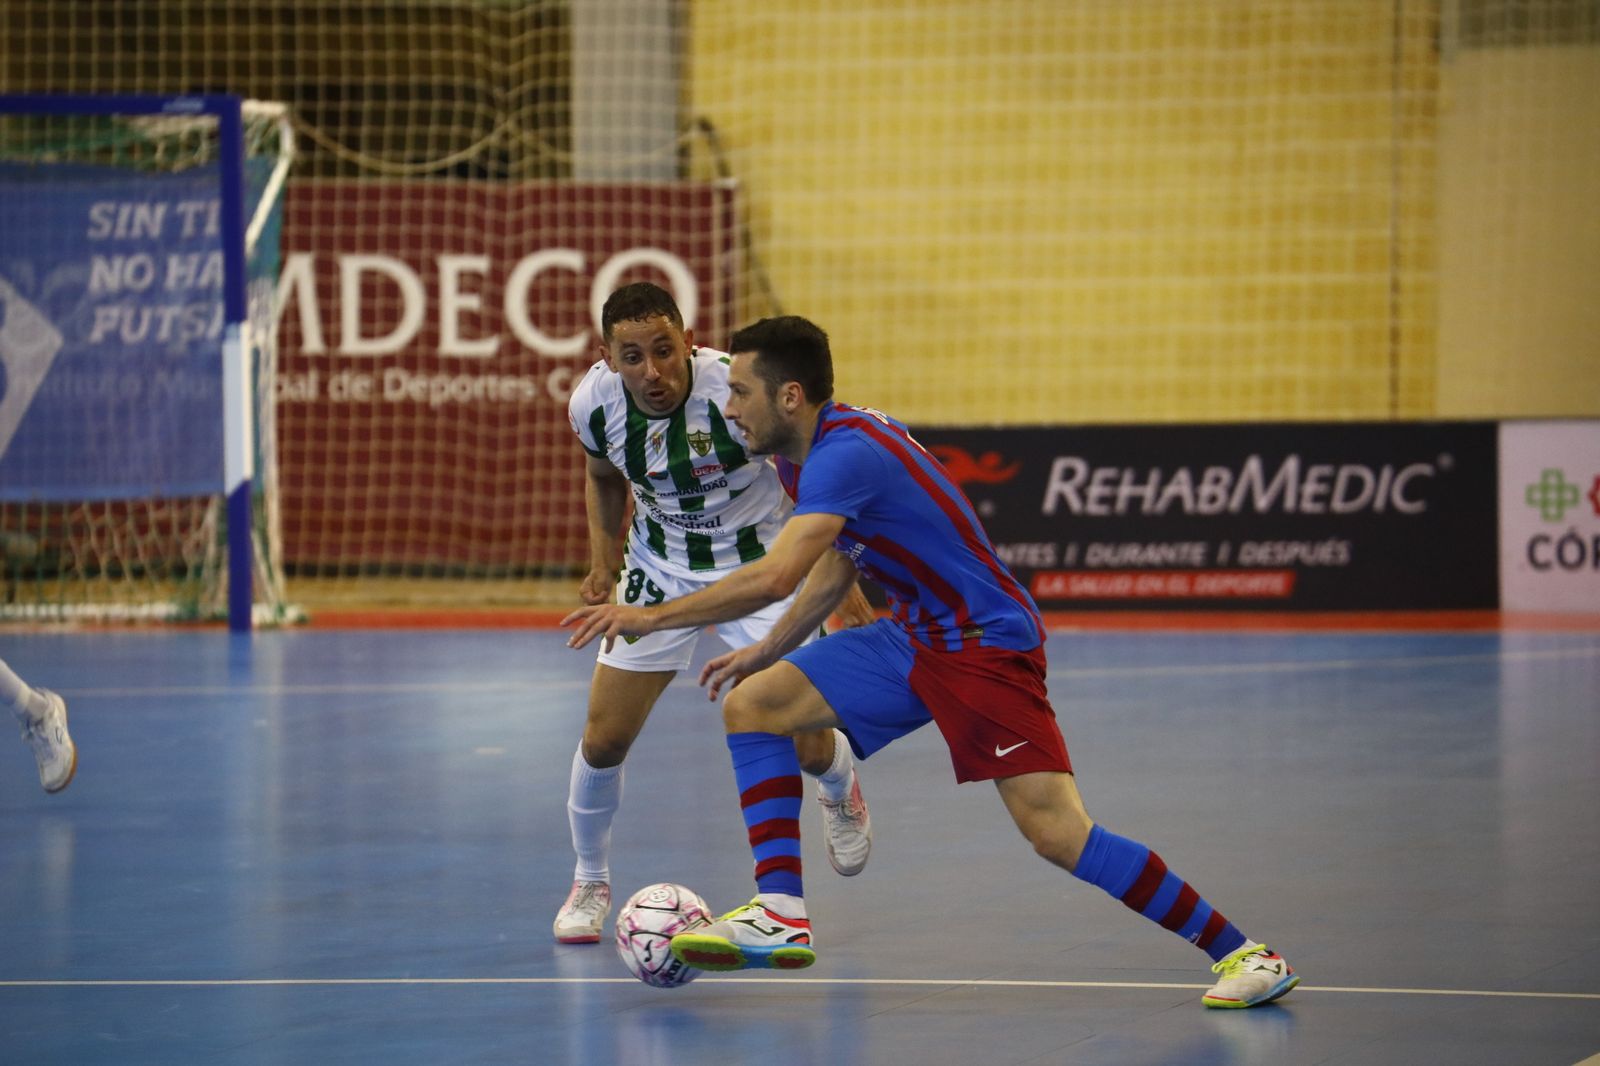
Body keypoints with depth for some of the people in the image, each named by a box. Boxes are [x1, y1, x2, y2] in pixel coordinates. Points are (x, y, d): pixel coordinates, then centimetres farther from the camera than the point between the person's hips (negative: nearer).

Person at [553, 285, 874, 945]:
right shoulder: (593, 404, -18)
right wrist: (604, 560, 2)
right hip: (660, 569, 3)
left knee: (807, 745, -6)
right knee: (604, 738, -5)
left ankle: (840, 790, 34)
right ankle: (590, 883, 22)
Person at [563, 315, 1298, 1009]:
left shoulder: (846, 455, -24)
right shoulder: (824, 445, 7)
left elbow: (773, 578, -35)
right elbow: (835, 566, 23)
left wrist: (653, 617, -28)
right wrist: (768, 650, 21)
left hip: (988, 645, -10)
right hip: (916, 638, 10)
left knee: (1058, 836, -18)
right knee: (751, 704, 1)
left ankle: (1241, 956, -9)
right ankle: (783, 918, -3)